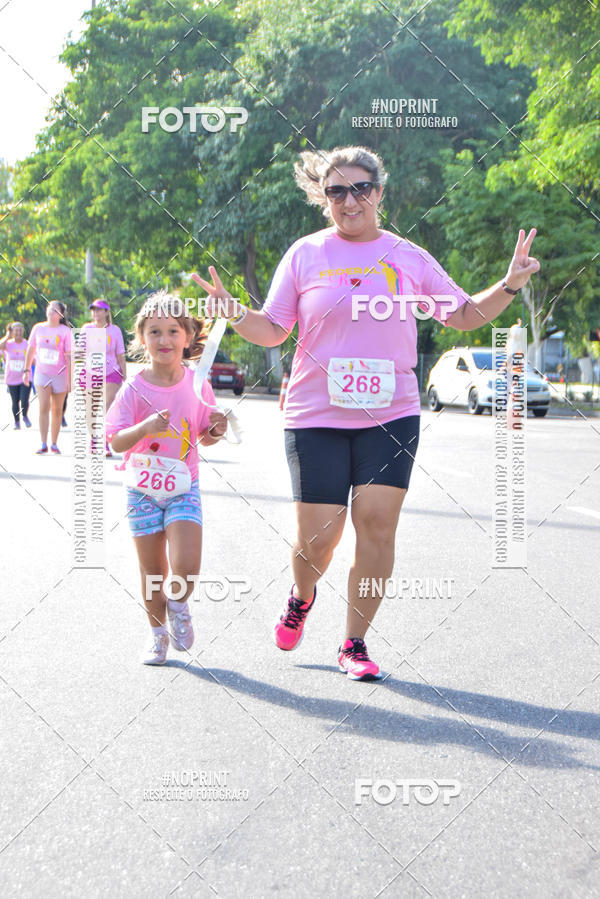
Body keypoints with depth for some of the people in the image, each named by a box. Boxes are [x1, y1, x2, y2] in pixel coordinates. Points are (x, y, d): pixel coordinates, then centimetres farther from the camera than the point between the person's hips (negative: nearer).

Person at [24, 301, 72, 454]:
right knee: (44, 408, -13)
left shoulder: (65, 331, -5)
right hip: (42, 373, 1)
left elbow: (69, 357, -7)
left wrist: (69, 379, -10)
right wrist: (27, 370, 12)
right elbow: (31, 349, 13)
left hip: (59, 375, -1)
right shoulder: (38, 328, 3)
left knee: (57, 411, 6)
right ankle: (43, 444, -15)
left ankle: (54, 444, 17)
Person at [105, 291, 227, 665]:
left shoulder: (197, 385, -3)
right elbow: (116, 441, -15)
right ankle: (158, 635, 31)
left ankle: (179, 604, 19)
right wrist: (144, 428, -33)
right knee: (152, 574, 8)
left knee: (186, 568, -16)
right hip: (143, 490, 0)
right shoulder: (135, 388, -10)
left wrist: (216, 431, -14)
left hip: (184, 488, 0)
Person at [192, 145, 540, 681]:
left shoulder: (408, 257, 6)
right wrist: (235, 314, -14)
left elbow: (465, 316, 13)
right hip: (316, 416, -1)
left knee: (377, 522, -7)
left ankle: (355, 643, 10)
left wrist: (509, 286, -1)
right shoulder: (305, 255, 3)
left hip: (391, 415, 1)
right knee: (318, 535, -3)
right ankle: (302, 597, 33)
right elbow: (273, 331, 5)